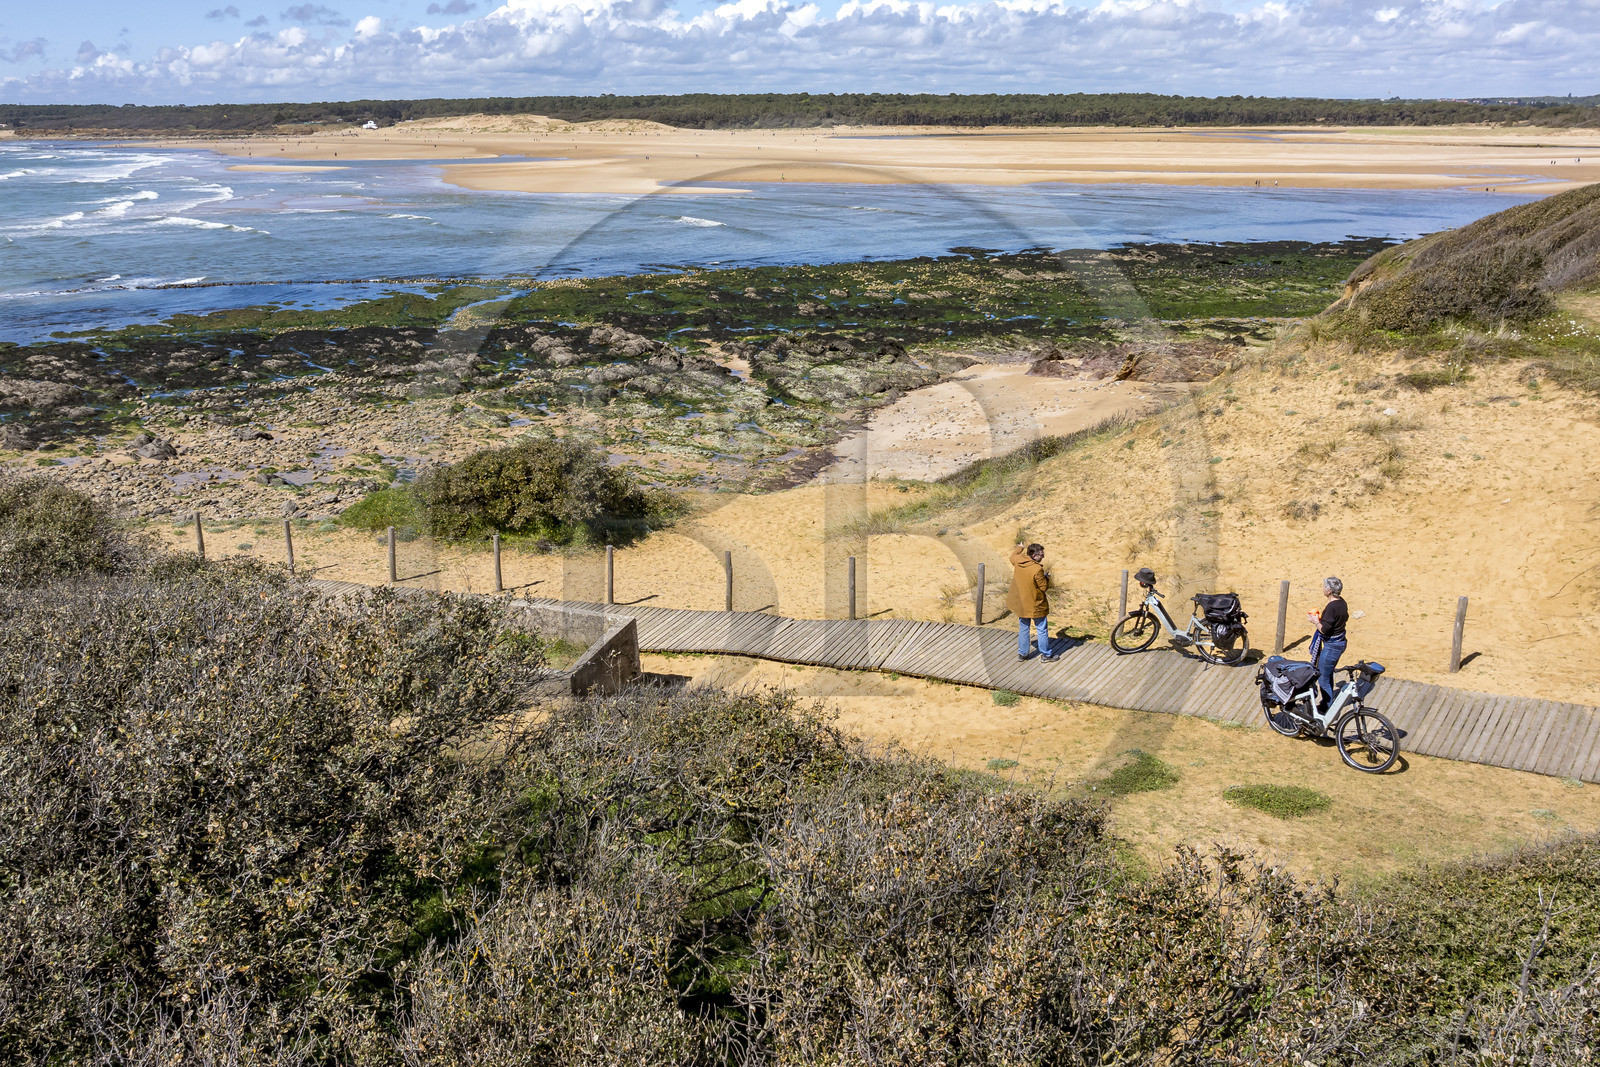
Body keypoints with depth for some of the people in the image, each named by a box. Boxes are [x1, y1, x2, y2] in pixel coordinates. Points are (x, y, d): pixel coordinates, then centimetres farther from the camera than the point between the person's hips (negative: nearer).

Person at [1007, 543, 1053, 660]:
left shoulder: (1018, 560, -9)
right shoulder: (1037, 569, -28)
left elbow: (1012, 557, 18)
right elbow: (1044, 587, -19)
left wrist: (1019, 548, 37)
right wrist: (1046, 578, 1)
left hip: (1021, 604, 6)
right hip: (1036, 605, -6)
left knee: (1023, 628, 19)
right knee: (1042, 629, 10)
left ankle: (1022, 653, 27)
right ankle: (1045, 655, 19)